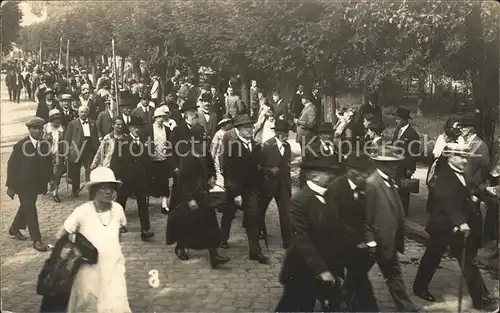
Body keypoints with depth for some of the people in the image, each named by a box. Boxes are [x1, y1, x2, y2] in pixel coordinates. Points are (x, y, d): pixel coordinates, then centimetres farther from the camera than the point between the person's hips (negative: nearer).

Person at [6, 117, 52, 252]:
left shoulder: (44, 146, -3)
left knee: (26, 208, 20)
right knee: (30, 211, -5)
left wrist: (45, 182, 4)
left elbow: (47, 165, 6)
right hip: (23, 184, -5)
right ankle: (36, 240, 1)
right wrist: (10, 186, -11)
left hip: (36, 184, 5)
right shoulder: (21, 145, -14)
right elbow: (12, 165, -11)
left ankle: (14, 229, 43)